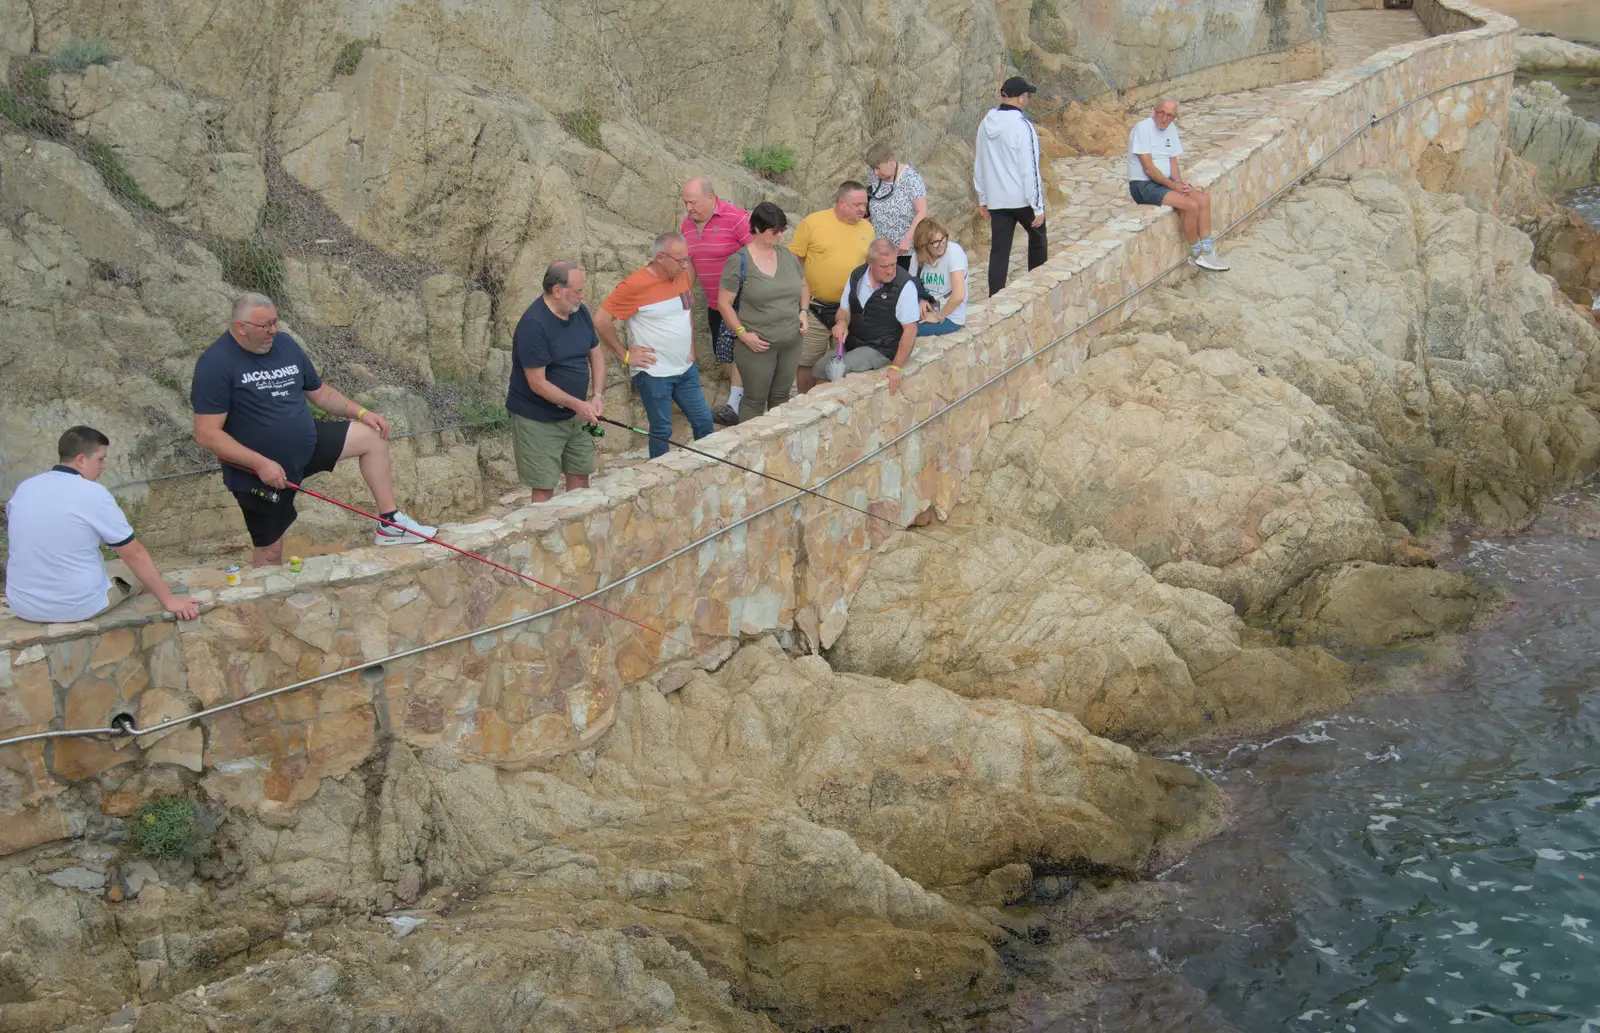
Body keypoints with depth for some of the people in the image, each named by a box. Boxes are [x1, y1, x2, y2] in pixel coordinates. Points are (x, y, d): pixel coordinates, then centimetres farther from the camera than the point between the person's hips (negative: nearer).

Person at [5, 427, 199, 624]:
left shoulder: (23, 489, 2)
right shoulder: (93, 494, -15)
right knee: (140, 570, 21)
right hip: (80, 607, -5)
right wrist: (170, 600, -6)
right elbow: (135, 554, -12)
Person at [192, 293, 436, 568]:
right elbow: (206, 434, -25)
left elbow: (319, 392, 12)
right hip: (258, 471, -6)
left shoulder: (284, 344, 0)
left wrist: (360, 412, -3)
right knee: (269, 553, 3)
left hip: (307, 445, 6)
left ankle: (389, 523, 5)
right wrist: (260, 463, -30)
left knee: (372, 436, 0)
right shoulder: (216, 365, -21)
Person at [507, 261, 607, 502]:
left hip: (574, 416, 7)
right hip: (537, 419, -7)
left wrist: (598, 395, -4)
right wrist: (579, 405, -22)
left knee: (580, 475, 13)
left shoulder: (579, 312, -1)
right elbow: (538, 384, -24)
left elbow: (596, 353, 11)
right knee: (544, 487, -2)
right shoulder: (533, 325, -24)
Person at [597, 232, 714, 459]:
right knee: (662, 431, 4)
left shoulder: (682, 275, 2)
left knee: (704, 422, 9)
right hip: (654, 373, -6)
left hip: (685, 369, 6)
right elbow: (602, 321, -18)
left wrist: (691, 346, 13)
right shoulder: (635, 285, -19)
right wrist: (625, 355, -13)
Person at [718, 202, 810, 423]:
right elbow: (724, 303, -9)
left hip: (791, 343, 5)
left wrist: (803, 311, 4)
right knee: (755, 400, 3)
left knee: (781, 397, 16)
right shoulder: (739, 261, -11)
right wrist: (742, 334, -15)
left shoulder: (787, 256, 6)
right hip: (757, 345, -5)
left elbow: (803, 286, 22)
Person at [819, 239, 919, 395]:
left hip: (882, 349, -6)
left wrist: (896, 368, -18)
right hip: (852, 342, 6)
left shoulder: (904, 285, -19)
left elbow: (910, 329, -16)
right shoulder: (857, 276, -1)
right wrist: (842, 322, -12)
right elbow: (845, 309, 13)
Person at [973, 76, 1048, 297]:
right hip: (1022, 199, -5)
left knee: (999, 250, 5)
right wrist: (1038, 208, -13)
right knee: (1037, 237, 18)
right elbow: (1030, 169, -17)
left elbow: (979, 165, 12)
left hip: (996, 200, 5)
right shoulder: (1022, 126, -17)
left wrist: (983, 199, 21)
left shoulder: (986, 124, 4)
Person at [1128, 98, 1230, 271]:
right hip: (1143, 185, -8)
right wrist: (1173, 186, -18)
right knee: (1191, 205, -23)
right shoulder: (1143, 128, -16)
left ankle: (1206, 252, -7)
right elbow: (1148, 168, -20)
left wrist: (1178, 181, -6)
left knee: (1204, 199, -9)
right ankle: (1196, 255, -6)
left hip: (1165, 181, 9)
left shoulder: (1171, 129, 10)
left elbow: (1173, 160, 14)